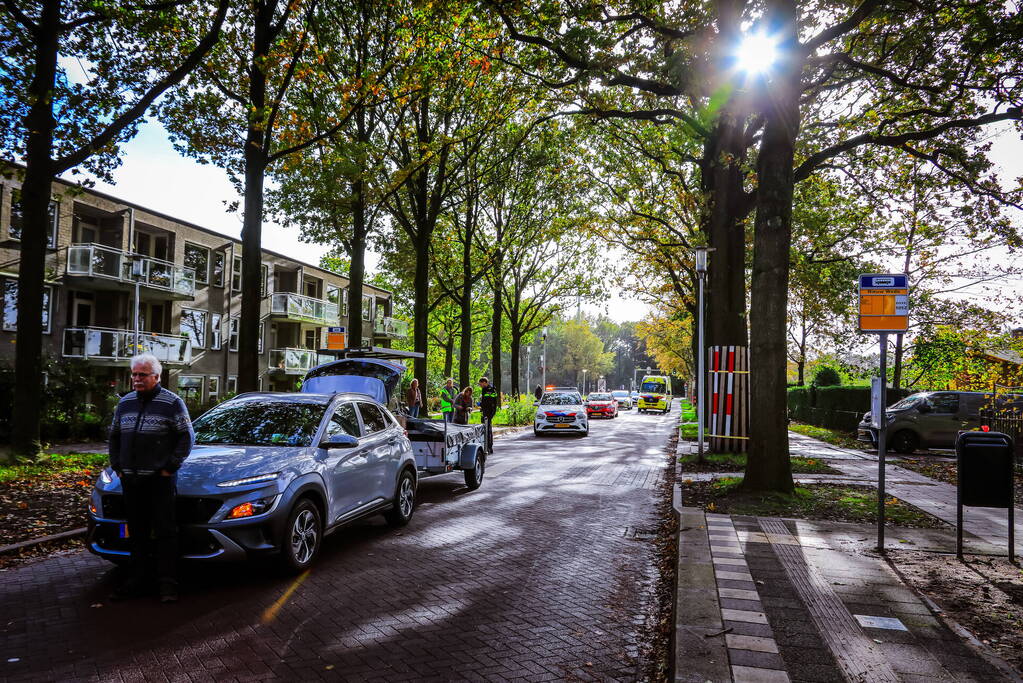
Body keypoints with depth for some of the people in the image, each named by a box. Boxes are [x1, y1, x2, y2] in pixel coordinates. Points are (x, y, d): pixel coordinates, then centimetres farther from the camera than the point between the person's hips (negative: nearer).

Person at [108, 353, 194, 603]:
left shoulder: (172, 403, -4)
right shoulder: (125, 403, 13)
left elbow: (187, 437, -5)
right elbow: (114, 437, 22)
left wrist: (170, 467, -10)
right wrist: (117, 466, 11)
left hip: (160, 479, -6)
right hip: (130, 480, 6)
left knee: (165, 531, -3)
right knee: (136, 533, 13)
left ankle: (168, 584, 1)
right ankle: (137, 581, 22)